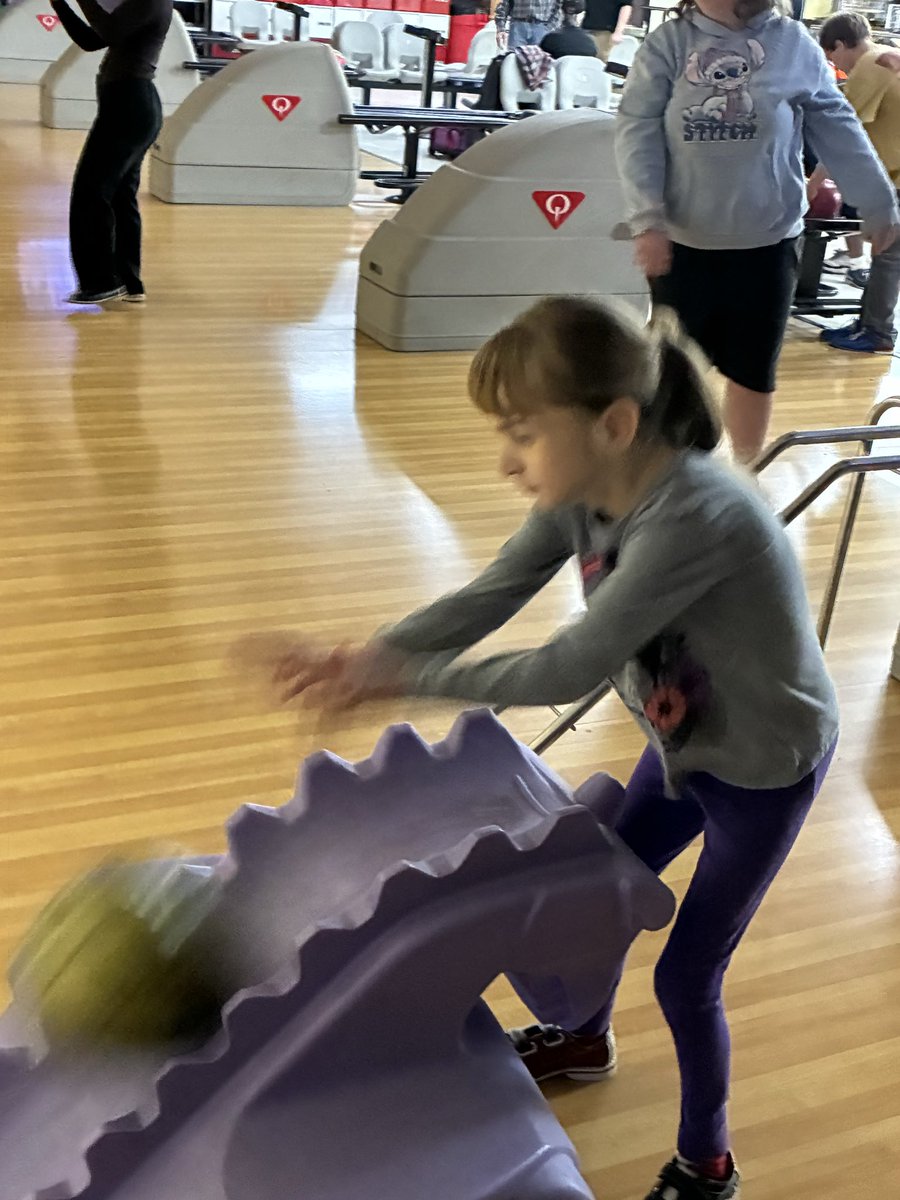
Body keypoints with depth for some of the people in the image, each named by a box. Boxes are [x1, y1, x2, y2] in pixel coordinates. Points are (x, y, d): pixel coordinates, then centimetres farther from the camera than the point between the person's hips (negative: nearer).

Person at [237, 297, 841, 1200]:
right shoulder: (583, 493, -15)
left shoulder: (693, 518, -39)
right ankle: (586, 1039, 54)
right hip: (685, 746, 7)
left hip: (766, 770, -7)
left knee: (685, 975, 4)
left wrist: (401, 677, -32)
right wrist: (353, 663, -32)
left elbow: (570, 668, -38)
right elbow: (483, 602, -18)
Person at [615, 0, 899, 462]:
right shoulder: (667, 42, -2)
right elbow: (636, 132, -7)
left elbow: (838, 130, 5)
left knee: (754, 369, 10)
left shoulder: (794, 44, -1)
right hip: (681, 239, 0)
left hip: (767, 241, 0)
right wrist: (646, 220, -17)